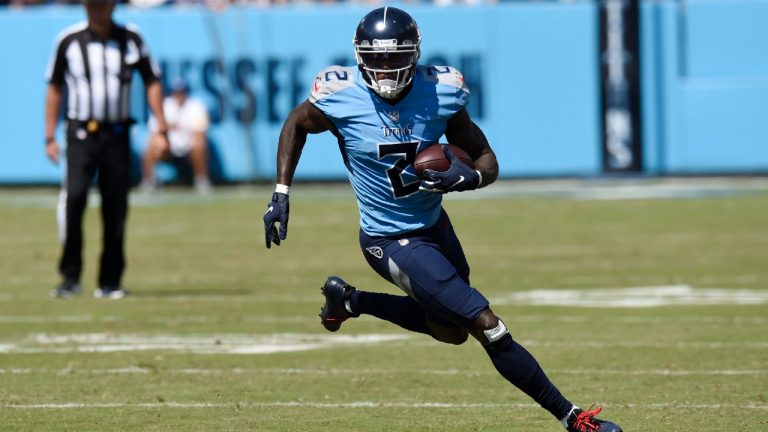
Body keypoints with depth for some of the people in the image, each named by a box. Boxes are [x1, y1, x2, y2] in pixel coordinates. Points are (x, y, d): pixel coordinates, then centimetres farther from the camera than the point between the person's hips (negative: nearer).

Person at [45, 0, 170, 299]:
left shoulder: (131, 39, 5)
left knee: (116, 208, 1)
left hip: (117, 136, 2)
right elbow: (55, 88, 8)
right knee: (73, 196, -19)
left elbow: (152, 82, 9)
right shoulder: (69, 40, 2)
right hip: (80, 134, -2)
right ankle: (70, 277, -12)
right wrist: (50, 137, 3)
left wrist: (162, 130, 1)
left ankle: (109, 282, 11)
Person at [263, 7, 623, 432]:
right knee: (486, 326, -10)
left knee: (451, 330, 25)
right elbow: (296, 124, 3)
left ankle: (349, 301, 38)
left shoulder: (441, 93, -13)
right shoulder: (340, 97, -19)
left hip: (434, 223, 5)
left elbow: (487, 161, -5)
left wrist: (468, 178, -28)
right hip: (393, 243, -5)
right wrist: (281, 194, -1)